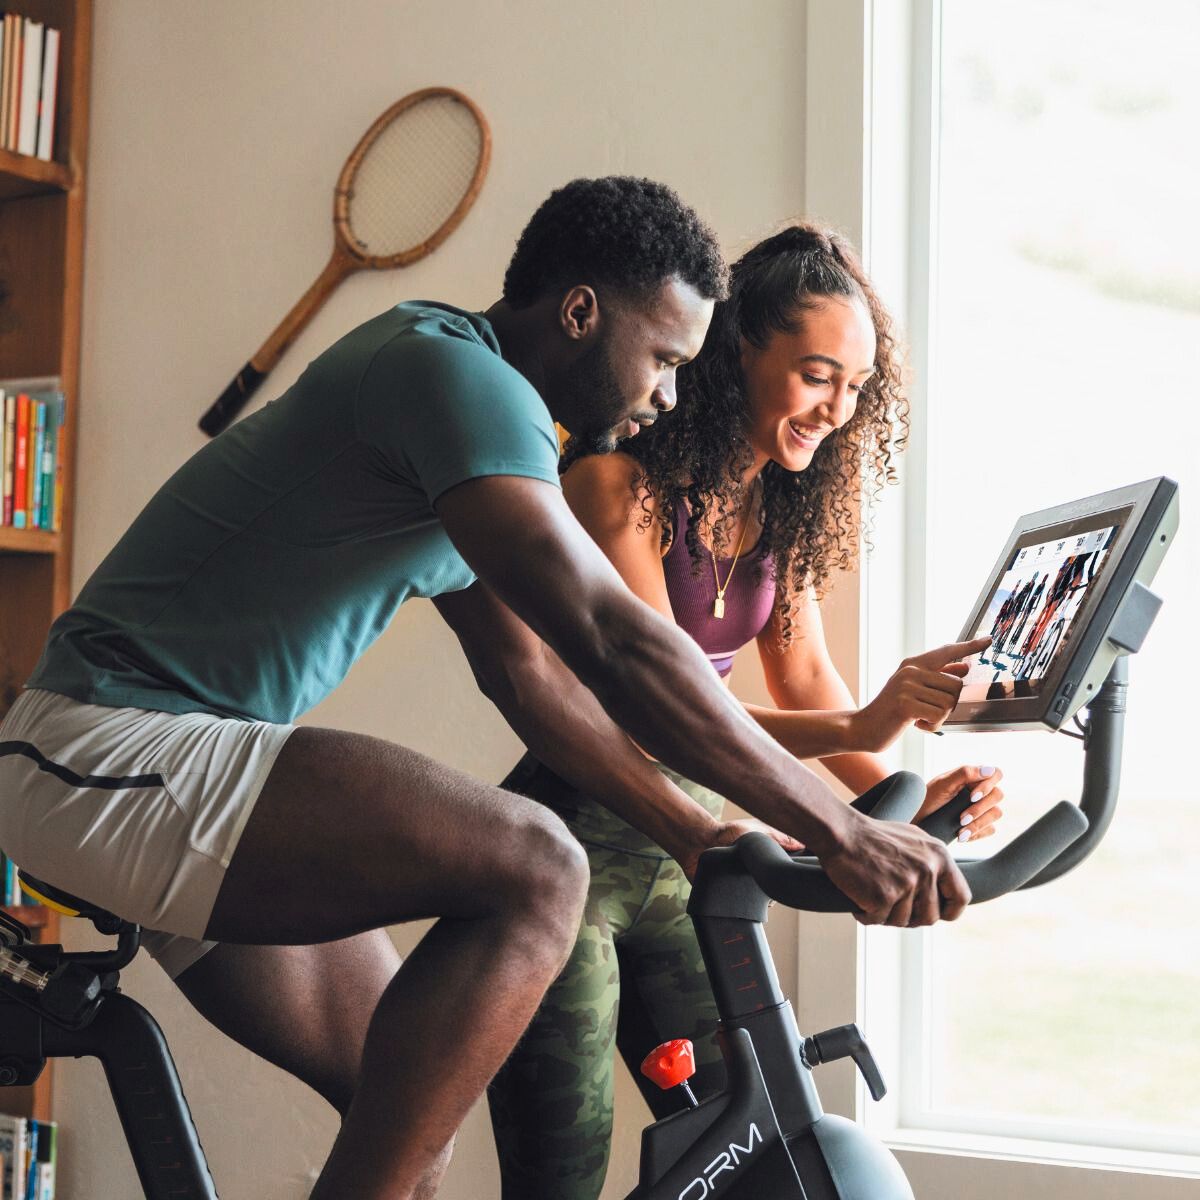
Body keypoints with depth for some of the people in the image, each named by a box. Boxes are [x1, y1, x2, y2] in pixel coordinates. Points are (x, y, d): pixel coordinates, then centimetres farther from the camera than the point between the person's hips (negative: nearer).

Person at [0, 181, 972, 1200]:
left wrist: (694, 835, 13)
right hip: (110, 745, -11)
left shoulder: (475, 394, 17)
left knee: (413, 1101, 11)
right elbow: (616, 641, -25)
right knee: (534, 869, -25)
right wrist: (838, 831, -22)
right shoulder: (454, 370, -16)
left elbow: (529, 673, 19)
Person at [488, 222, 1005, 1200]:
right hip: (573, 848, -7)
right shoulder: (621, 483, -17)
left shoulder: (780, 508, 5)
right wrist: (855, 729, -38)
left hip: (683, 855, 7)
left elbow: (802, 672, 8)